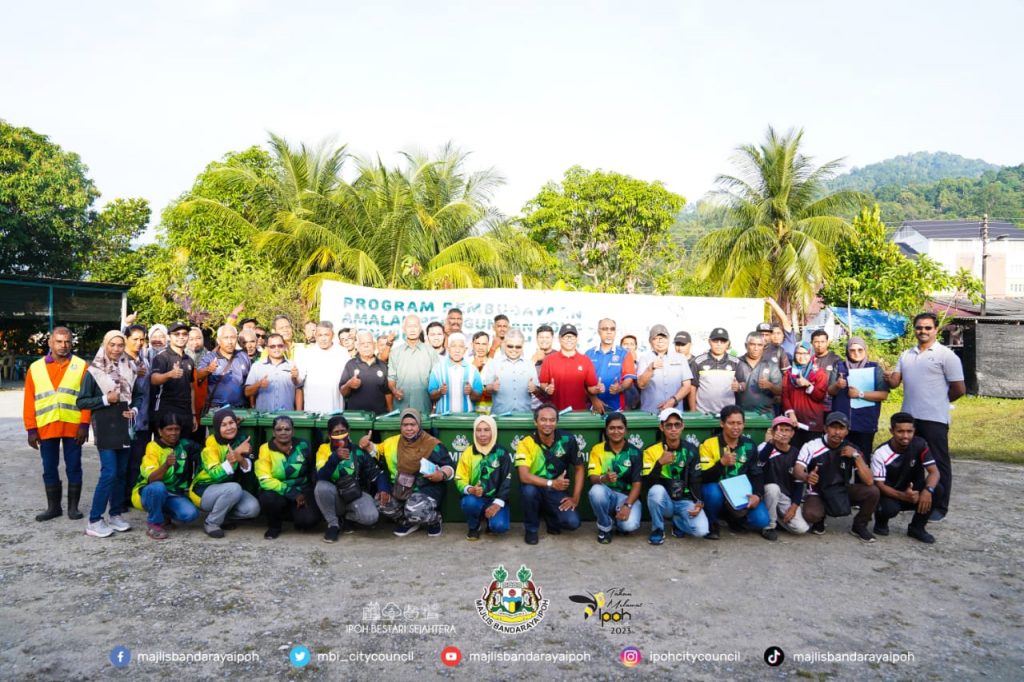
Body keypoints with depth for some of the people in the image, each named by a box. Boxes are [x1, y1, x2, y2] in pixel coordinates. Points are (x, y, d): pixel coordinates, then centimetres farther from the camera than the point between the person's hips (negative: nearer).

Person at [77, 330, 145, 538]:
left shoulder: (129, 369, 9)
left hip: (125, 426, 5)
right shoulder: (94, 371, -4)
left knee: (121, 472, 8)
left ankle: (115, 515, 18)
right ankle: (94, 521, -3)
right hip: (105, 427, -5)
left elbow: (138, 395, 17)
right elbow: (81, 402, -4)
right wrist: (106, 399, -15)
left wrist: (135, 409, -2)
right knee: (109, 473, -11)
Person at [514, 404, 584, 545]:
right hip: (535, 489, -1)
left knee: (572, 522, -21)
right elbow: (524, 476, -26)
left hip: (558, 491, 1)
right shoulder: (526, 443, -17)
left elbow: (579, 468, 1)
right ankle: (531, 529, -6)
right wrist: (552, 483, -33)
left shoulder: (567, 440, -10)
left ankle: (550, 516, 16)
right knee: (529, 489, -35)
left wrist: (575, 497, -7)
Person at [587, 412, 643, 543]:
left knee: (630, 525, -31)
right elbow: (593, 478, -11)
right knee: (596, 490, -35)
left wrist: (627, 505, -23)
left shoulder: (635, 452, -3)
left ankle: (617, 521, 10)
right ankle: (605, 526, -6)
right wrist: (604, 478, -36)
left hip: (627, 496, -1)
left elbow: (637, 484, -7)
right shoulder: (597, 449, -2)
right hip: (606, 494, 1)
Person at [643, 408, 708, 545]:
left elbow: (695, 481, -1)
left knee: (701, 530, -25)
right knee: (656, 490, -36)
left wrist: (699, 502, -18)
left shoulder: (691, 451, 0)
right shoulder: (652, 451, -6)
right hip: (664, 501, -1)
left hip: (686, 501, 1)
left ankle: (677, 521, 10)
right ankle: (657, 529, -9)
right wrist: (660, 463, -28)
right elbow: (648, 483, -15)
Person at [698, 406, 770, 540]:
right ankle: (711, 523, -6)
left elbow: (757, 474, 5)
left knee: (761, 520, -20)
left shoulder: (749, 445, 2)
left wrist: (757, 495, -14)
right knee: (713, 491, -38)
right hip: (718, 493, -3)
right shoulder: (709, 444, -11)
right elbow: (703, 478, -18)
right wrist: (722, 463, -33)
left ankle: (734, 517, 14)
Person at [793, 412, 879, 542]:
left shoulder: (852, 449, -8)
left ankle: (859, 526, 6)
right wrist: (806, 477, -52)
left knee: (872, 491, -21)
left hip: (842, 492, 3)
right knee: (811, 515, -34)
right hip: (817, 493, -3)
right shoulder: (811, 446, -16)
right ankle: (819, 520, 7)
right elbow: (797, 470, -29)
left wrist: (856, 456, -25)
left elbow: (869, 481, -15)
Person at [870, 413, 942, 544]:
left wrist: (928, 490, -39)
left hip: (912, 493, 4)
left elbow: (934, 472, -18)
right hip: (889, 494, -3)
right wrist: (903, 496, -38)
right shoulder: (880, 453, -20)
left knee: (936, 488, -26)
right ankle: (881, 520, 5)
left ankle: (917, 527, -5)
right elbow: (879, 484, -20)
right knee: (890, 509, -36)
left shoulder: (919, 444, -13)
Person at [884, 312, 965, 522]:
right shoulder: (906, 355, 11)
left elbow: (959, 389, -6)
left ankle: (940, 507, 15)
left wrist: (939, 401, 6)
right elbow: (894, 382, 7)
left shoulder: (946, 355, -6)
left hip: (934, 419, -5)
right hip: (909, 417, 6)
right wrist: (887, 376, -14)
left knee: (938, 463, 4)